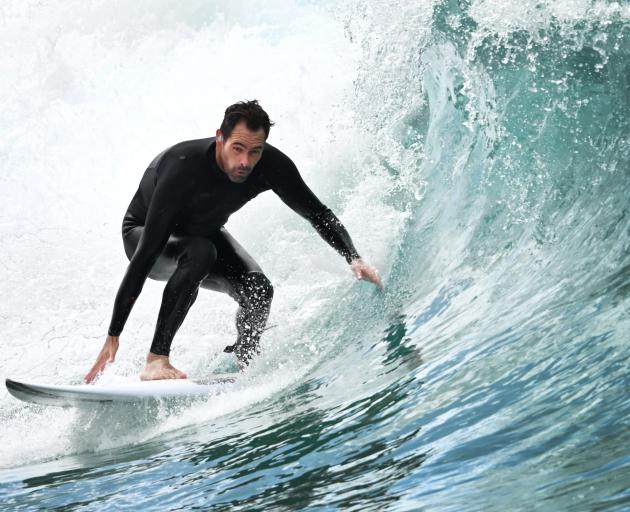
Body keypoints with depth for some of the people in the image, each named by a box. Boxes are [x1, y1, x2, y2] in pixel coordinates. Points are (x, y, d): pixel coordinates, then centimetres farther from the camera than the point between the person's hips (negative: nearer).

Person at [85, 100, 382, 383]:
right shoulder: (183, 168, -40)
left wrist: (354, 259, -27)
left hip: (204, 232, 5)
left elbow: (317, 213, -11)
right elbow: (145, 254, -40)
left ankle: (246, 366, 7)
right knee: (199, 252, -37)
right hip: (144, 234, -4)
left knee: (258, 289, -20)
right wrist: (113, 336, -41)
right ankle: (156, 360, -30)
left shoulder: (271, 165, -26)